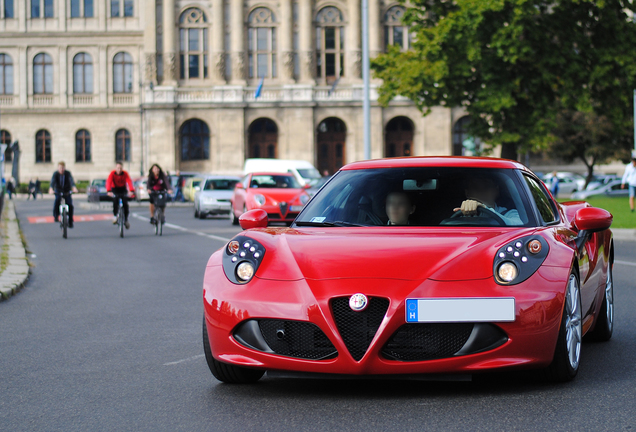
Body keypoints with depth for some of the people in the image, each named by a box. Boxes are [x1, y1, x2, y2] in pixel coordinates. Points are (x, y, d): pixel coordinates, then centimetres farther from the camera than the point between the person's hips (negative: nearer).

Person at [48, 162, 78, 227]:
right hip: (58, 192, 0)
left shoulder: (68, 173, -17)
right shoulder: (55, 174, -17)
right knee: (57, 200, -32)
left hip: (67, 192, 0)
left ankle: (70, 222, 1)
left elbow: (71, 181, -34)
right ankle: (56, 216, -19)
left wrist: (74, 188, -54)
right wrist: (51, 189, -54)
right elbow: (52, 181, -33)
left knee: (70, 205, -14)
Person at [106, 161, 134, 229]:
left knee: (125, 203, -16)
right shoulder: (112, 173, -21)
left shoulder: (125, 174, -19)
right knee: (115, 200, -30)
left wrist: (131, 190, -50)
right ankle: (115, 215, -16)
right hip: (115, 189, -1)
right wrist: (109, 191, -52)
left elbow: (129, 182, -32)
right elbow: (108, 182, -34)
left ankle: (126, 219, 0)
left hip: (123, 189, 1)